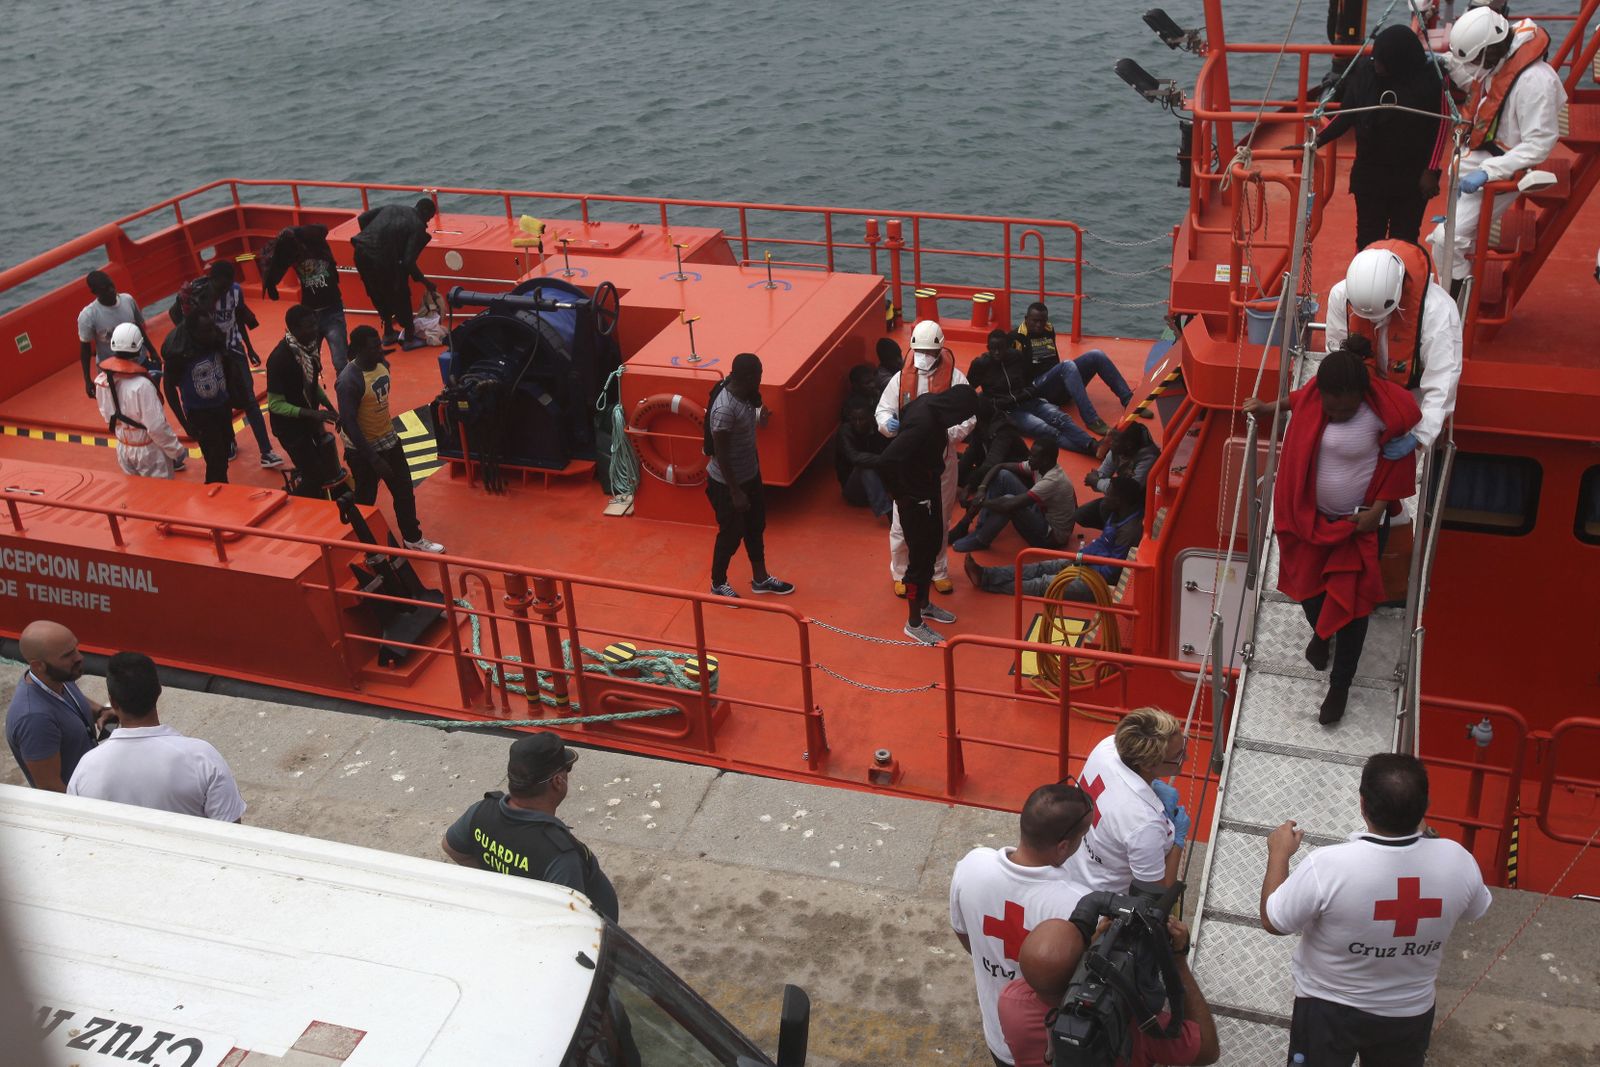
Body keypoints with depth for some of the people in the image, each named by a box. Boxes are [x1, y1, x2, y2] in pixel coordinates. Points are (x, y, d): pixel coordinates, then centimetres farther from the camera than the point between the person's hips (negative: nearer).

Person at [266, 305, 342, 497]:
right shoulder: (279, 358, -27)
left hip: (311, 420, 7)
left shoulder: (310, 345, -5)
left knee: (328, 471, 12)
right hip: (290, 426, -7)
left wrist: (329, 407, 4)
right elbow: (275, 404, -23)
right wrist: (312, 414, -32)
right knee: (316, 477, -6)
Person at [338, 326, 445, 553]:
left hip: (389, 440, 7)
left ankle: (412, 538, 35)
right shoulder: (349, 381, -27)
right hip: (364, 450, -7)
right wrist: (374, 459, -26)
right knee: (366, 499, 10)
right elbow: (348, 423, -26)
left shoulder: (382, 365, -3)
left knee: (404, 491, 17)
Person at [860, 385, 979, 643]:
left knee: (933, 545, 23)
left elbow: (904, 415, 14)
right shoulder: (922, 425, -34)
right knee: (920, 557, 4)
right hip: (915, 496, -10)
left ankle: (924, 605, 42)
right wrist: (900, 492, -21)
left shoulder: (931, 402, -7)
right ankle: (914, 623, 20)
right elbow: (887, 460, -38)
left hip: (929, 489, 10)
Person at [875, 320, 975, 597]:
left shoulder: (955, 378, -8)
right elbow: (883, 409, 3)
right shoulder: (901, 377, -4)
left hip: (942, 459, 0)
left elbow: (969, 418, -7)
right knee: (902, 518, 2)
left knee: (940, 519, 14)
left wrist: (946, 433, -25)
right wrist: (887, 423, -21)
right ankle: (901, 572, 21)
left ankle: (938, 570, 32)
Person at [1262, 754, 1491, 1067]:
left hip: (1328, 1009, -3)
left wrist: (1279, 854, -2)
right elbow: (1475, 912, 3)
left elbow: (1273, 921, -15)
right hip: (1410, 1011, 3)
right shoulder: (1458, 861, -21)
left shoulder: (1327, 866, -32)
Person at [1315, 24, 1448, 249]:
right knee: (1368, 239, 6)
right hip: (1369, 174, 2)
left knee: (1404, 240, 6)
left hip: (1411, 178, -2)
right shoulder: (1364, 70, -8)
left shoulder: (1428, 79, -13)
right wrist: (1318, 140, -10)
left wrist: (1431, 171, -8)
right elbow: (1346, 114, 3)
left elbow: (1441, 126, -5)